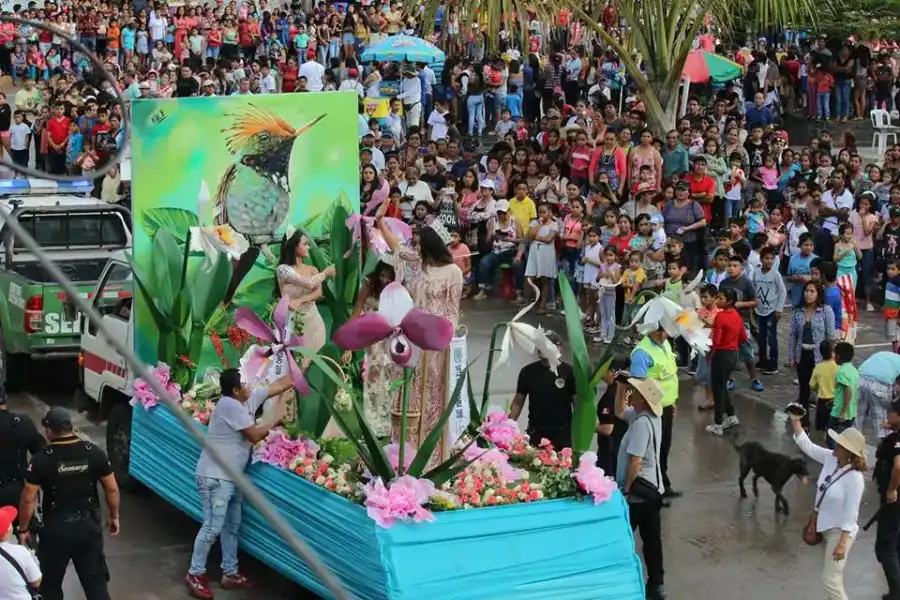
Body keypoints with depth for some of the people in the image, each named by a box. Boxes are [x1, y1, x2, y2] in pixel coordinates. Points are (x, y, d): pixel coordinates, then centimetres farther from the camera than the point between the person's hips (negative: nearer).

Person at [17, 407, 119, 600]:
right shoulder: (94, 453, -5)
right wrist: (114, 516, 16)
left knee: (50, 584, 15)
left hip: (56, 529, -3)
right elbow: (112, 489, 1)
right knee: (96, 582, 11)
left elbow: (28, 499, -11)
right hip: (89, 525, 3)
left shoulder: (42, 459, -14)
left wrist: (23, 529, 2)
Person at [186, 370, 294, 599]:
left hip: (231, 477, 10)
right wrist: (274, 419, -4)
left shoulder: (249, 399, 6)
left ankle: (230, 574, 23)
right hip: (215, 477, -10)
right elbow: (255, 436, -18)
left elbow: (278, 385, 11)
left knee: (232, 526, 15)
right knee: (213, 527, -7)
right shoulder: (230, 405, -21)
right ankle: (195, 574, 3)